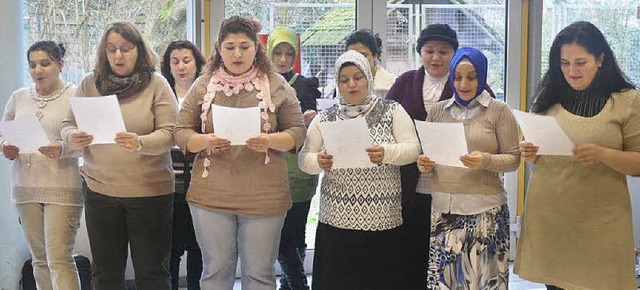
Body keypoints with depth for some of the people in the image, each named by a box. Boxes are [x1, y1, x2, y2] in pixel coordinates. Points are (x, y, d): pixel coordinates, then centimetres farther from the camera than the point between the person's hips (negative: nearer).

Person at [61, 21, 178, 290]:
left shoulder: (156, 84, -3)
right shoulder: (89, 84, 5)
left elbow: (169, 133, -9)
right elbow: (68, 124, 10)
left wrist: (140, 143, -29)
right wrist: (72, 137, -14)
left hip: (149, 190, -3)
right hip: (99, 189, 3)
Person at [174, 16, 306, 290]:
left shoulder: (277, 85, 2)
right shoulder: (203, 85, 5)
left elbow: (298, 131, 2)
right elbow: (182, 133, 5)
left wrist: (270, 141, -18)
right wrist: (205, 141, -16)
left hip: (264, 196, -1)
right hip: (211, 194, 1)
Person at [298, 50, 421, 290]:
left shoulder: (392, 111, 6)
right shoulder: (325, 118, 10)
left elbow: (412, 149, -3)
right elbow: (304, 160, 8)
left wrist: (386, 153, -23)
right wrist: (319, 162, -15)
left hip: (383, 219, -1)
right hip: (336, 220, 1)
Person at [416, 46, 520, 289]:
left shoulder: (499, 111, 2)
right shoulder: (437, 110, 12)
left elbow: (513, 159, 1)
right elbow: (425, 154, 18)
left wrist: (486, 161, -17)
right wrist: (424, 164, -4)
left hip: (485, 209, -2)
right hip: (441, 208, 3)